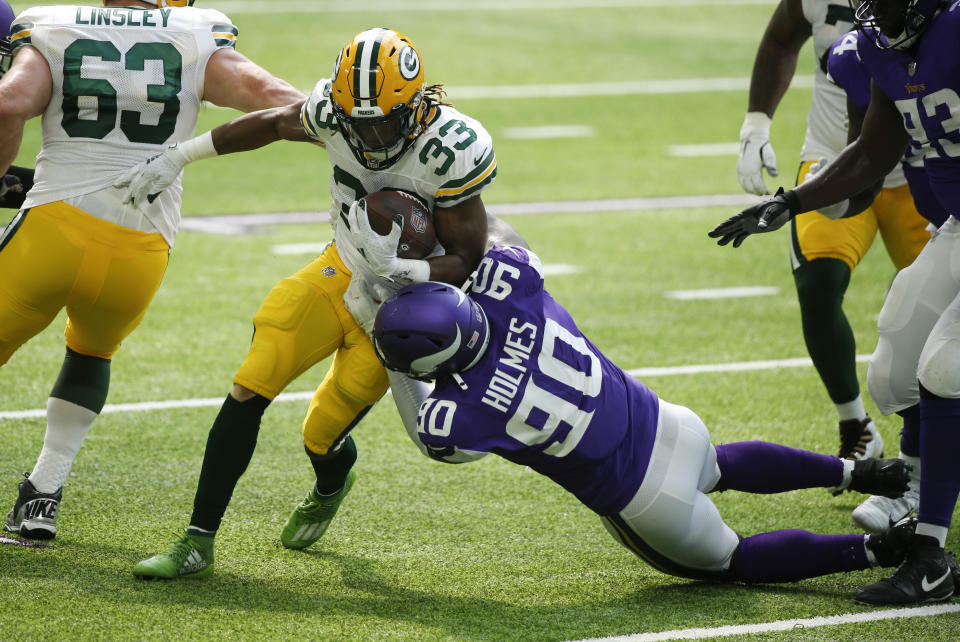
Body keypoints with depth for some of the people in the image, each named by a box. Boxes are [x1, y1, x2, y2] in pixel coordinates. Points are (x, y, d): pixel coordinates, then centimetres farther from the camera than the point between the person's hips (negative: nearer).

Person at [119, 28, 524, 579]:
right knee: (248, 393, -9)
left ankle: (332, 484, 41)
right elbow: (274, 124, 8)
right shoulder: (335, 111, -16)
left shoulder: (450, 149, -28)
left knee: (322, 438, 1)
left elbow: (467, 259, -18)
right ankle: (198, 543, 0)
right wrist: (177, 159, 11)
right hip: (342, 271, 4)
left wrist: (410, 273, -39)